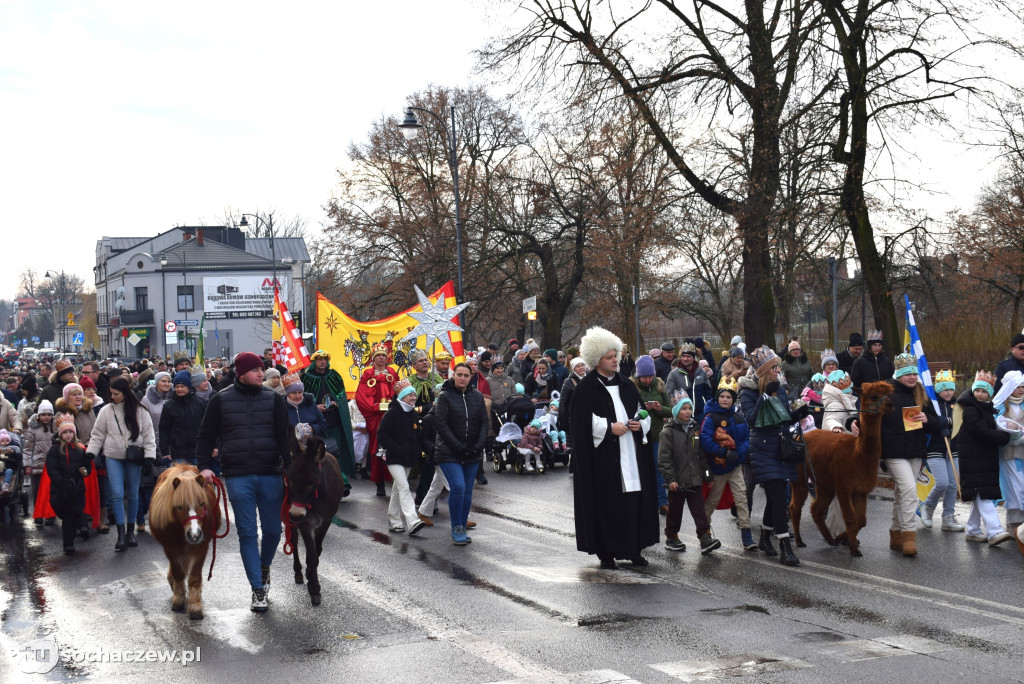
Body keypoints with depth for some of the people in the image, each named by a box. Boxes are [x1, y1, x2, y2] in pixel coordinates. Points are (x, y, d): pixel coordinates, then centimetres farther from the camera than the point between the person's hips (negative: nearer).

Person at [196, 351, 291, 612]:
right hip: (238, 477, -1)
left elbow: (284, 435, 3)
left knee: (273, 530, 6)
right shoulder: (221, 400, 4)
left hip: (271, 474, 1)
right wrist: (204, 466, -6)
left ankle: (264, 566, 37)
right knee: (247, 533, -1)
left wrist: (289, 466, -10)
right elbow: (206, 436, 8)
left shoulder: (273, 399, 6)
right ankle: (258, 590, 6)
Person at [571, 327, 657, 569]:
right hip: (603, 456, -5)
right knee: (606, 502, -4)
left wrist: (640, 423, -2)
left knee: (635, 498, 3)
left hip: (630, 454, 5)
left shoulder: (626, 385, 15)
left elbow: (641, 411, 19)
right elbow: (584, 422, -8)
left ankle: (634, 549, 13)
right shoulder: (586, 388, -2)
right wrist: (610, 427, -16)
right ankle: (606, 553, 3)